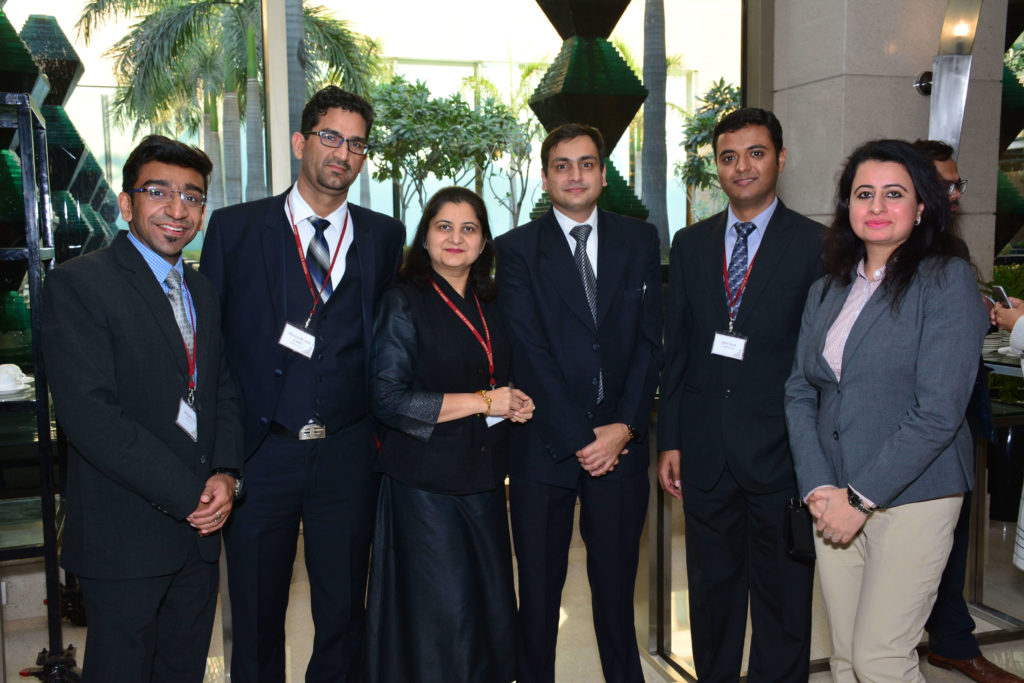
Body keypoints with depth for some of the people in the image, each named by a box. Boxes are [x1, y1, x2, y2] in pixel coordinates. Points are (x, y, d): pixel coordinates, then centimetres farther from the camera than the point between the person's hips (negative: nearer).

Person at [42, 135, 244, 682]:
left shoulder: (201, 291, 12)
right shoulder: (77, 284, -11)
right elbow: (90, 415, -19)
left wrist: (227, 473, -6)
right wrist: (192, 495, -18)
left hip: (199, 533, 6)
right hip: (125, 539, -6)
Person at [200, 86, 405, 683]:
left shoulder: (384, 236, 6)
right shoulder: (235, 228, 1)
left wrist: (380, 427, -2)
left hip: (349, 455, 1)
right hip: (260, 452, -1)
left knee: (344, 617, 14)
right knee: (256, 617, 14)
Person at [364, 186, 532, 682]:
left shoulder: (490, 305, 12)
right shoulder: (404, 302, -7)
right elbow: (388, 399, -15)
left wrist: (517, 406, 1)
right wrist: (482, 401, -15)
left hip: (484, 481, 6)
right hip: (425, 485, -6)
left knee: (491, 609, 9)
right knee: (440, 616, -1)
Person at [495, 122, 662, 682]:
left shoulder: (639, 241, 9)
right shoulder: (517, 249, 1)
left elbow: (650, 340, 4)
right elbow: (529, 353, -6)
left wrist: (625, 427, -6)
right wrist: (579, 439, -9)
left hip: (620, 443, 2)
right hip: (544, 445, -1)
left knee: (616, 583, 10)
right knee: (539, 587, 9)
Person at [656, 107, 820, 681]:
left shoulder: (816, 245, -3)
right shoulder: (691, 244, 9)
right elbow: (676, 347, 8)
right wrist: (671, 440, 5)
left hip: (780, 454, -3)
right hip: (705, 454, 3)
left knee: (783, 601, 11)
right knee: (712, 591, 17)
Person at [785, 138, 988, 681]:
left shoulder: (947, 279, -7)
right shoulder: (827, 290, 11)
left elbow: (939, 409, -14)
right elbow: (799, 391, 7)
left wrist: (860, 498, -13)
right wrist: (819, 488, -6)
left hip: (911, 498, -5)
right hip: (834, 500, 5)